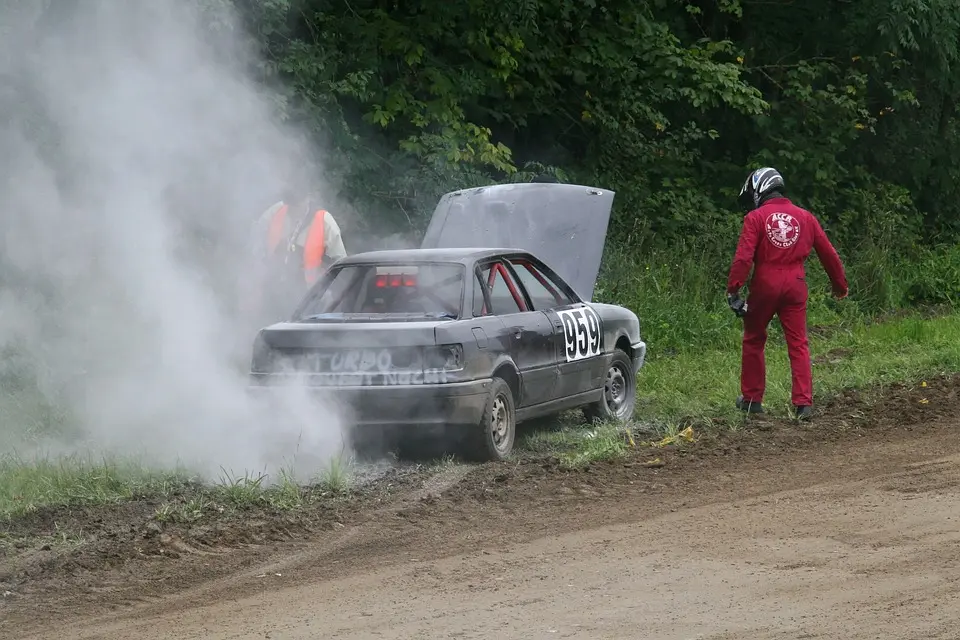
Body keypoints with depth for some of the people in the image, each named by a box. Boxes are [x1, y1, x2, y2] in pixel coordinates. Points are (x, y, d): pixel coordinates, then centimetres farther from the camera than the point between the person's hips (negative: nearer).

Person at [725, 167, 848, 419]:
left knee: (754, 341, 13)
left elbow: (743, 257, -14)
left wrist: (732, 290, -14)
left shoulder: (755, 218, -3)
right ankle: (803, 403, -6)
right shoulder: (805, 217, 10)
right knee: (798, 344, 4)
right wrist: (840, 284, 25)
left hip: (764, 285, -3)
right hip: (795, 285, 3)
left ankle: (751, 399, 17)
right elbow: (828, 253, 14)